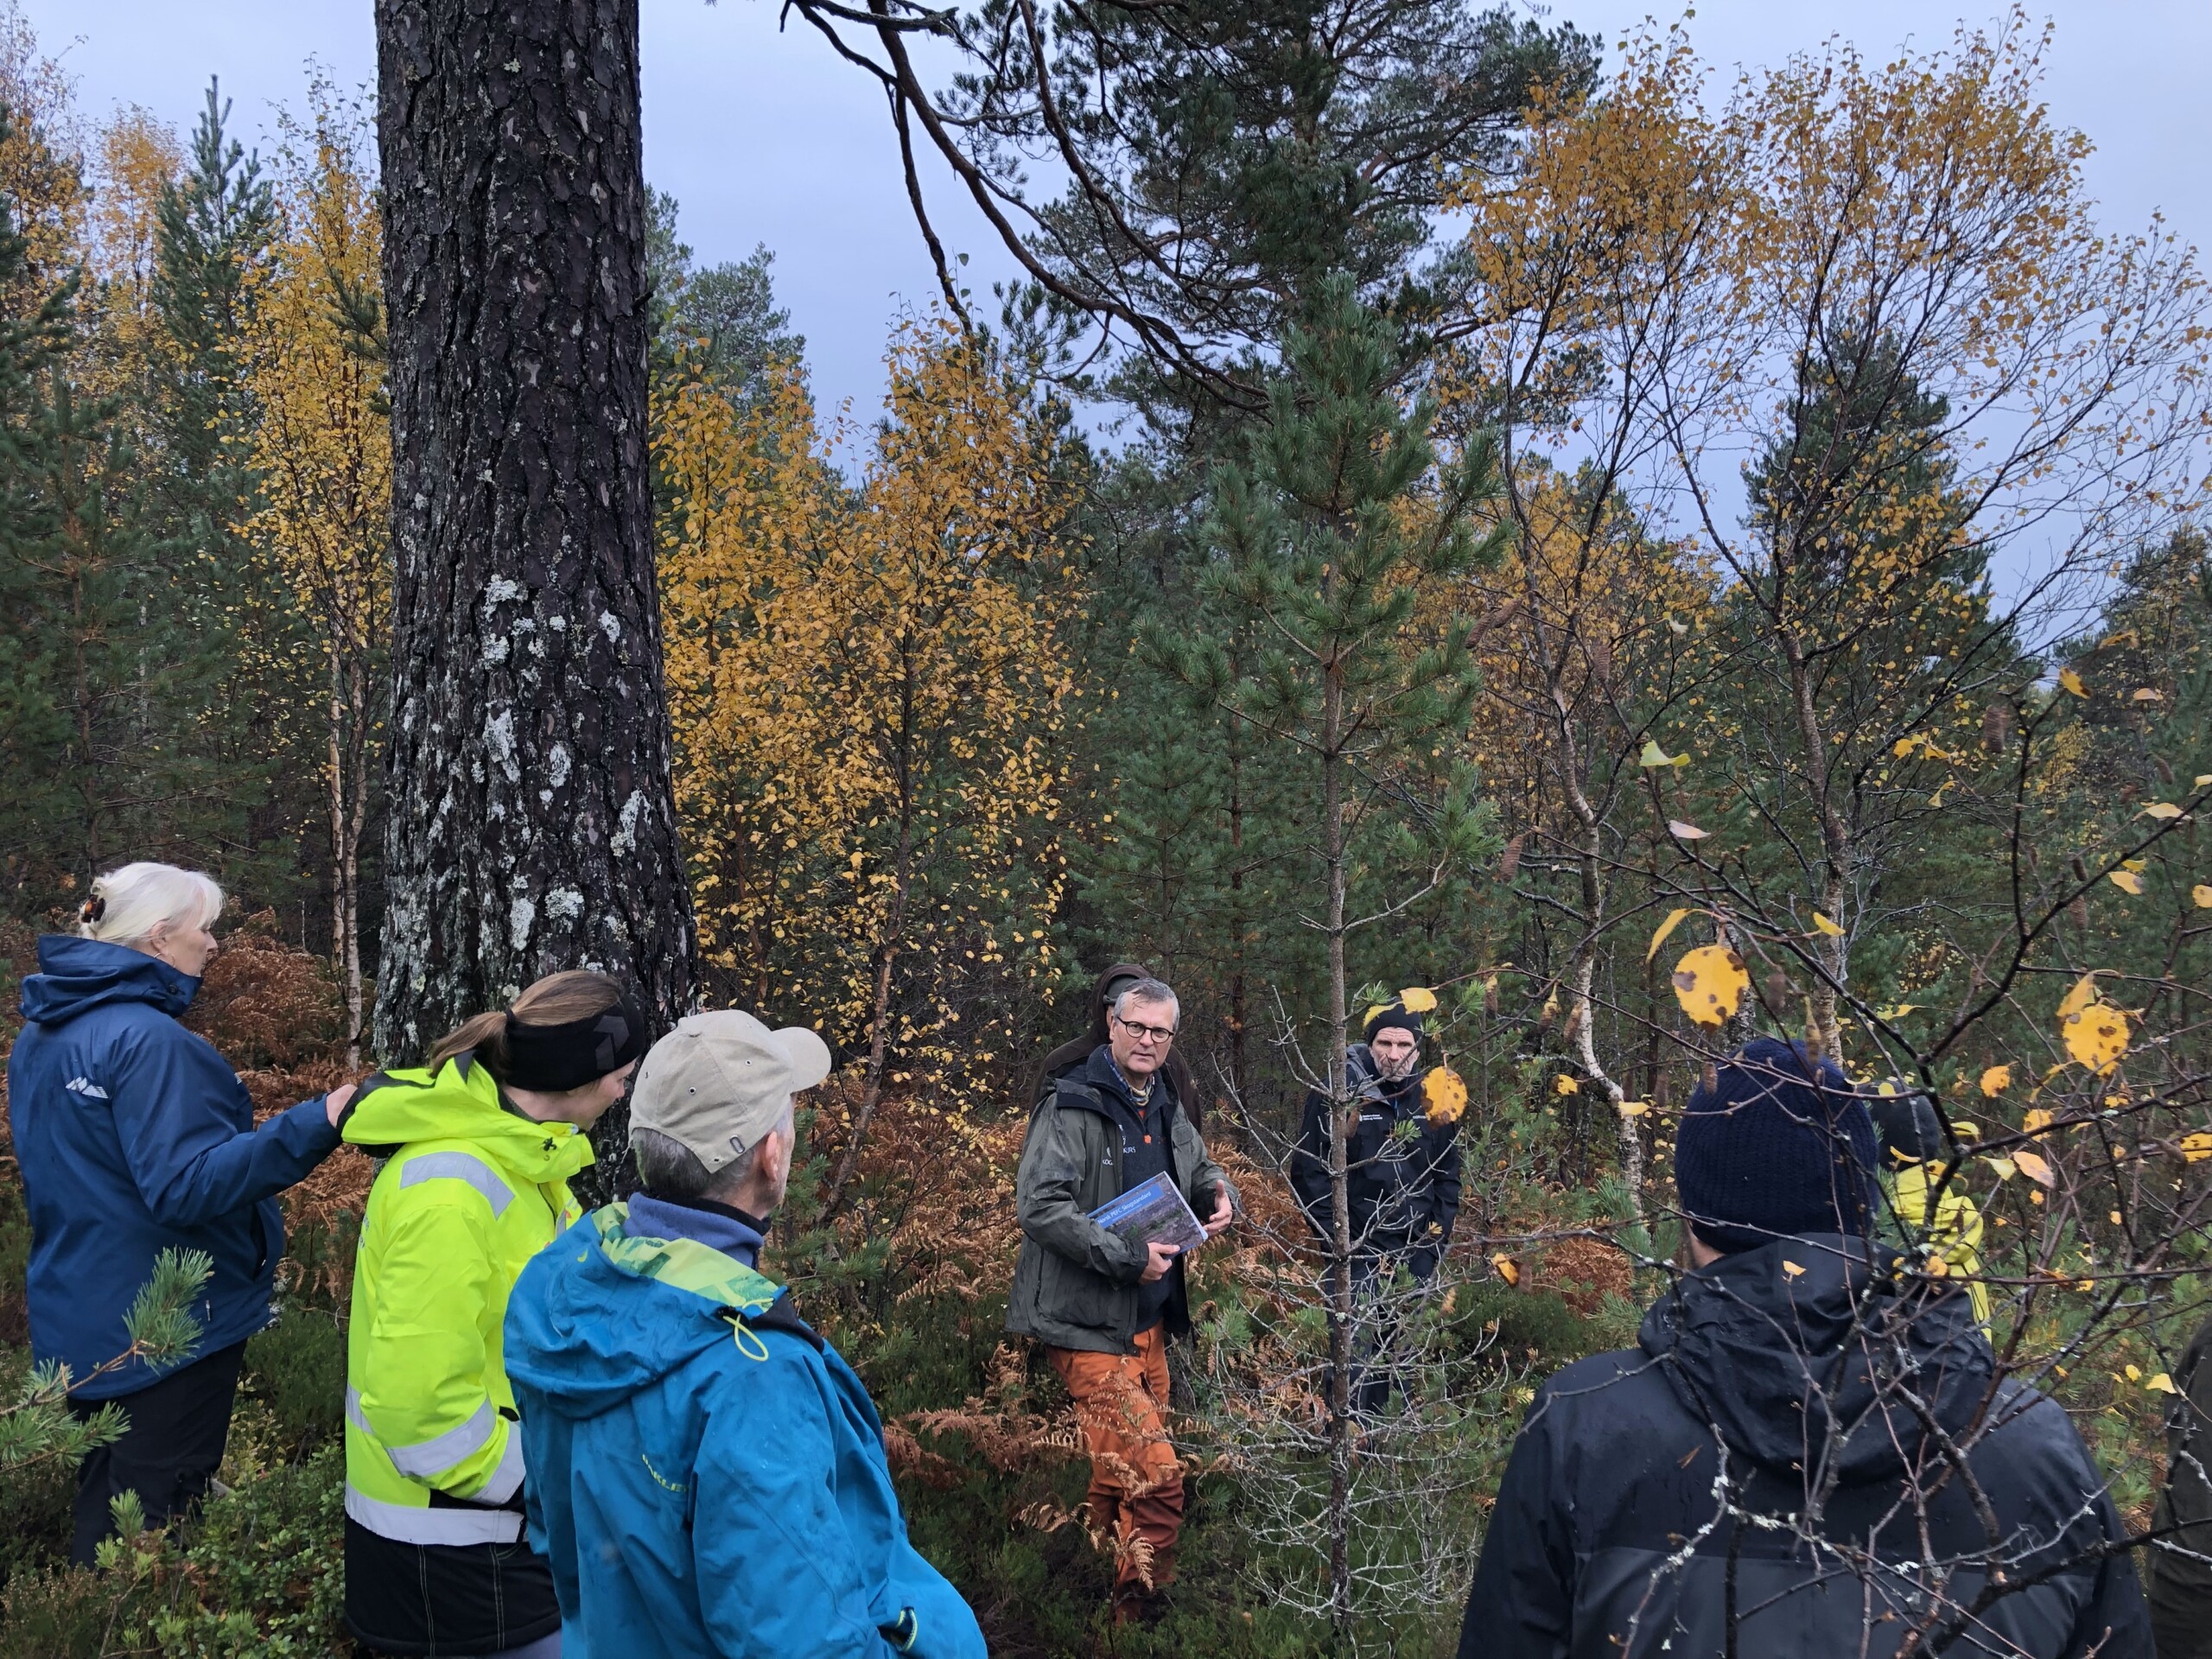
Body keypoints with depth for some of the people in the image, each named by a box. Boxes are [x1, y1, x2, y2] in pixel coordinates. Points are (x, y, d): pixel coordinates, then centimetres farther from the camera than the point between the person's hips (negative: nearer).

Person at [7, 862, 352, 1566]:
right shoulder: (149, 1040, -23)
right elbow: (184, 1186, -30)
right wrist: (311, 1127, -35)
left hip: (79, 1321, 9)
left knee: (103, 1513, 23)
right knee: (150, 1541, 5)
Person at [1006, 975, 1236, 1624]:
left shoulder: (1166, 1107, 9)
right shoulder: (1071, 1107, -15)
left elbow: (1198, 1167, 26)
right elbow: (1039, 1206, -23)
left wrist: (1219, 1192, 2)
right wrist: (1126, 1258, -24)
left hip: (1150, 1321, 8)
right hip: (1091, 1324, -8)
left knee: (1122, 1472, 18)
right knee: (1155, 1478, -13)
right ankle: (1140, 1607, 3)